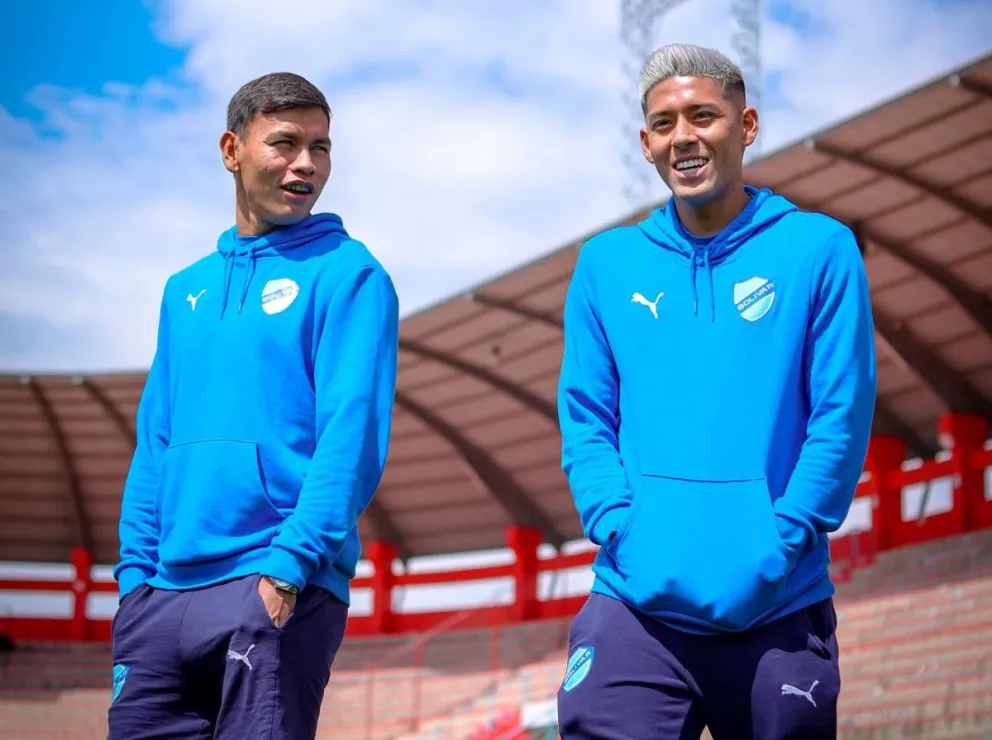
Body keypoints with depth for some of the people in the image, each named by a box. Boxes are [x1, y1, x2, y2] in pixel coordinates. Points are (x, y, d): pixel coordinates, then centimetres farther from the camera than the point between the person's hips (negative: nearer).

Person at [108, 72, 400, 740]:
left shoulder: (348, 275, 0)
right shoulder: (187, 289, 18)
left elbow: (352, 437, -10)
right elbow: (156, 444, 18)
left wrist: (288, 565, -18)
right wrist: (135, 572, 7)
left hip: (280, 591, -5)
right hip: (164, 594, 6)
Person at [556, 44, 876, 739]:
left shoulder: (819, 250, 3)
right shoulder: (607, 263, 10)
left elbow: (842, 417, -2)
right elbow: (585, 420, 7)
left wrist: (782, 542, -11)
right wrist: (622, 531, -8)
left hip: (780, 610, -1)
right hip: (635, 606, 1)